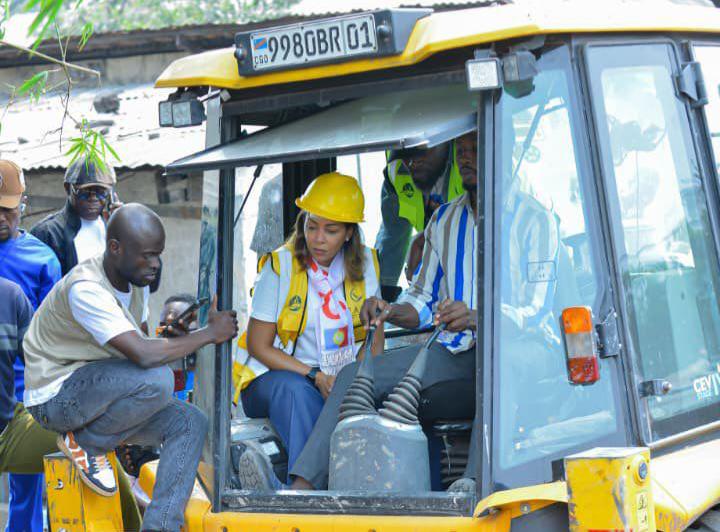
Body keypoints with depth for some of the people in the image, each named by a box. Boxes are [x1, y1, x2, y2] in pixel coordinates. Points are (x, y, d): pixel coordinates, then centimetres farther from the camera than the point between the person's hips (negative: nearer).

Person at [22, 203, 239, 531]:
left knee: (190, 423, -7)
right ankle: (85, 443, -7)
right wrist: (210, 333, -24)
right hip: (56, 395, -9)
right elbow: (143, 355, -34)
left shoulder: (135, 278, 4)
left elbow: (139, 343, 19)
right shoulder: (85, 288, -26)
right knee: (156, 379, -31)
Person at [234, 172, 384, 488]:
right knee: (296, 391, -39)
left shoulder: (365, 264, 8)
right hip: (278, 376, -2)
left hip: (343, 381, 3)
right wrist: (315, 376, -15)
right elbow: (259, 346, -3)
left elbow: (375, 341, 12)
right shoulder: (279, 266, -2)